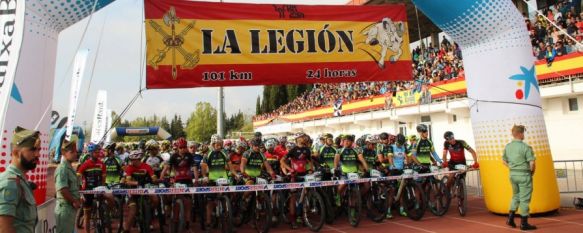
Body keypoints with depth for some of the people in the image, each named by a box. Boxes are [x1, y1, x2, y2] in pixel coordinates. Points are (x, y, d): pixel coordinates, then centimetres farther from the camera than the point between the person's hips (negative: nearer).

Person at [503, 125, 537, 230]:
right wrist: (532, 172, -1)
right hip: (524, 175, -6)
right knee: (524, 199, 4)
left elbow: (504, 161, 12)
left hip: (513, 174, 6)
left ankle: (510, 218, 15)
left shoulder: (507, 146, 3)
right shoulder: (526, 147, -16)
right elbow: (532, 163, -19)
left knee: (516, 196, 21)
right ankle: (524, 223, 11)